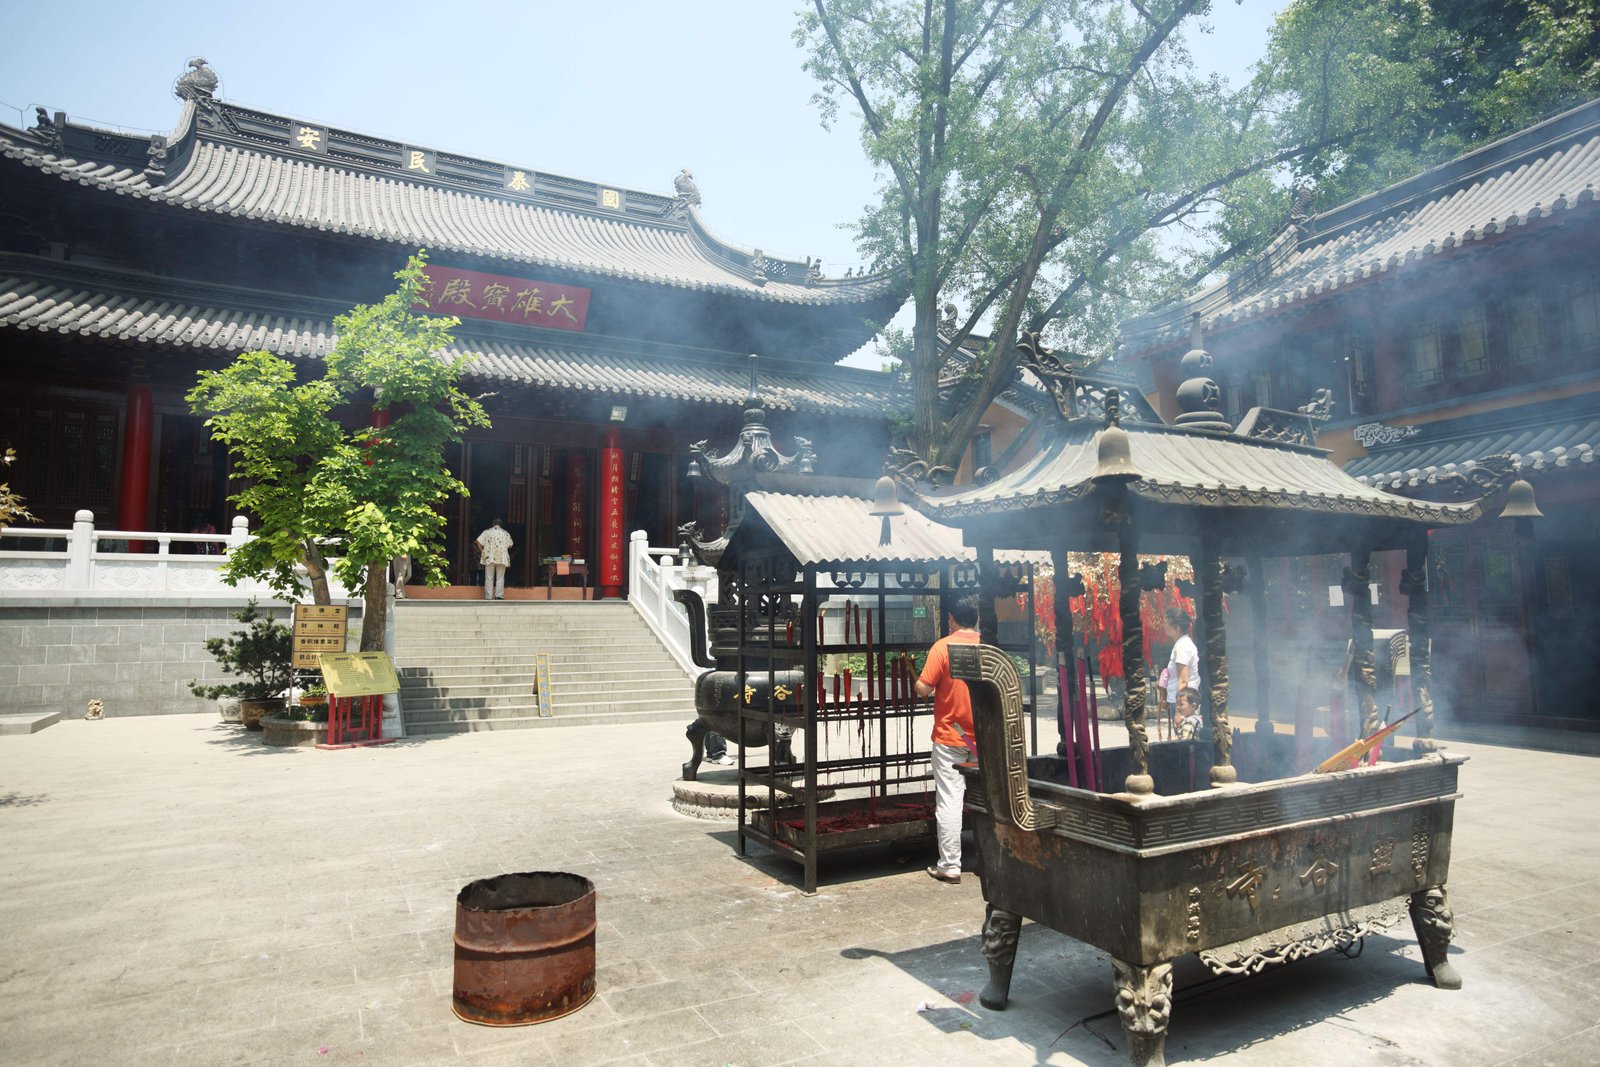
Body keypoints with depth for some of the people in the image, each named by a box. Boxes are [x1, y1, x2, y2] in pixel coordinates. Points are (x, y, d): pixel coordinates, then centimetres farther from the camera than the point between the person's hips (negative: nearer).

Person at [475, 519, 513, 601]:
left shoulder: (487, 532, 7)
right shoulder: (506, 533, 8)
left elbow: (479, 542, 0)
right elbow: (509, 546, 6)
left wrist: (482, 552, 9)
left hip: (489, 558, 0)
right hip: (502, 558, 0)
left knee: (489, 578, 4)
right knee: (500, 577, 4)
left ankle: (488, 597, 3)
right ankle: (499, 596, -2)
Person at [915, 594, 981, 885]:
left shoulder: (943, 647, -12)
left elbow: (923, 689, -15)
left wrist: (918, 683, 6)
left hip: (950, 737, -4)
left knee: (949, 801, 0)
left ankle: (950, 866, 4)